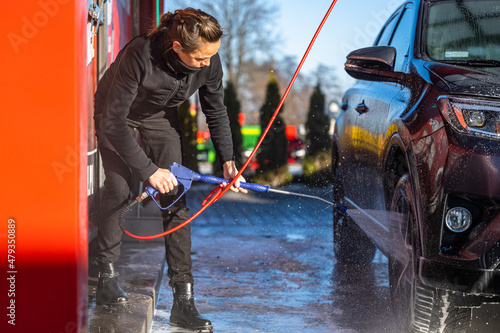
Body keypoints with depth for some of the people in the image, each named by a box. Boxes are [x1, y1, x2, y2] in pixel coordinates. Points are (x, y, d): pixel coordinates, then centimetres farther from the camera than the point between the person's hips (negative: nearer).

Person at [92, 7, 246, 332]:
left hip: (161, 116, 3)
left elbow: (217, 113, -6)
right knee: (118, 189, -14)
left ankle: (183, 299, -7)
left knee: (176, 196, -7)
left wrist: (228, 161, -14)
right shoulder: (139, 55, -41)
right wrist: (149, 170, -33)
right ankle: (107, 278, 7)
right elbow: (113, 122, -34)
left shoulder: (208, 61, -25)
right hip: (116, 115, -3)